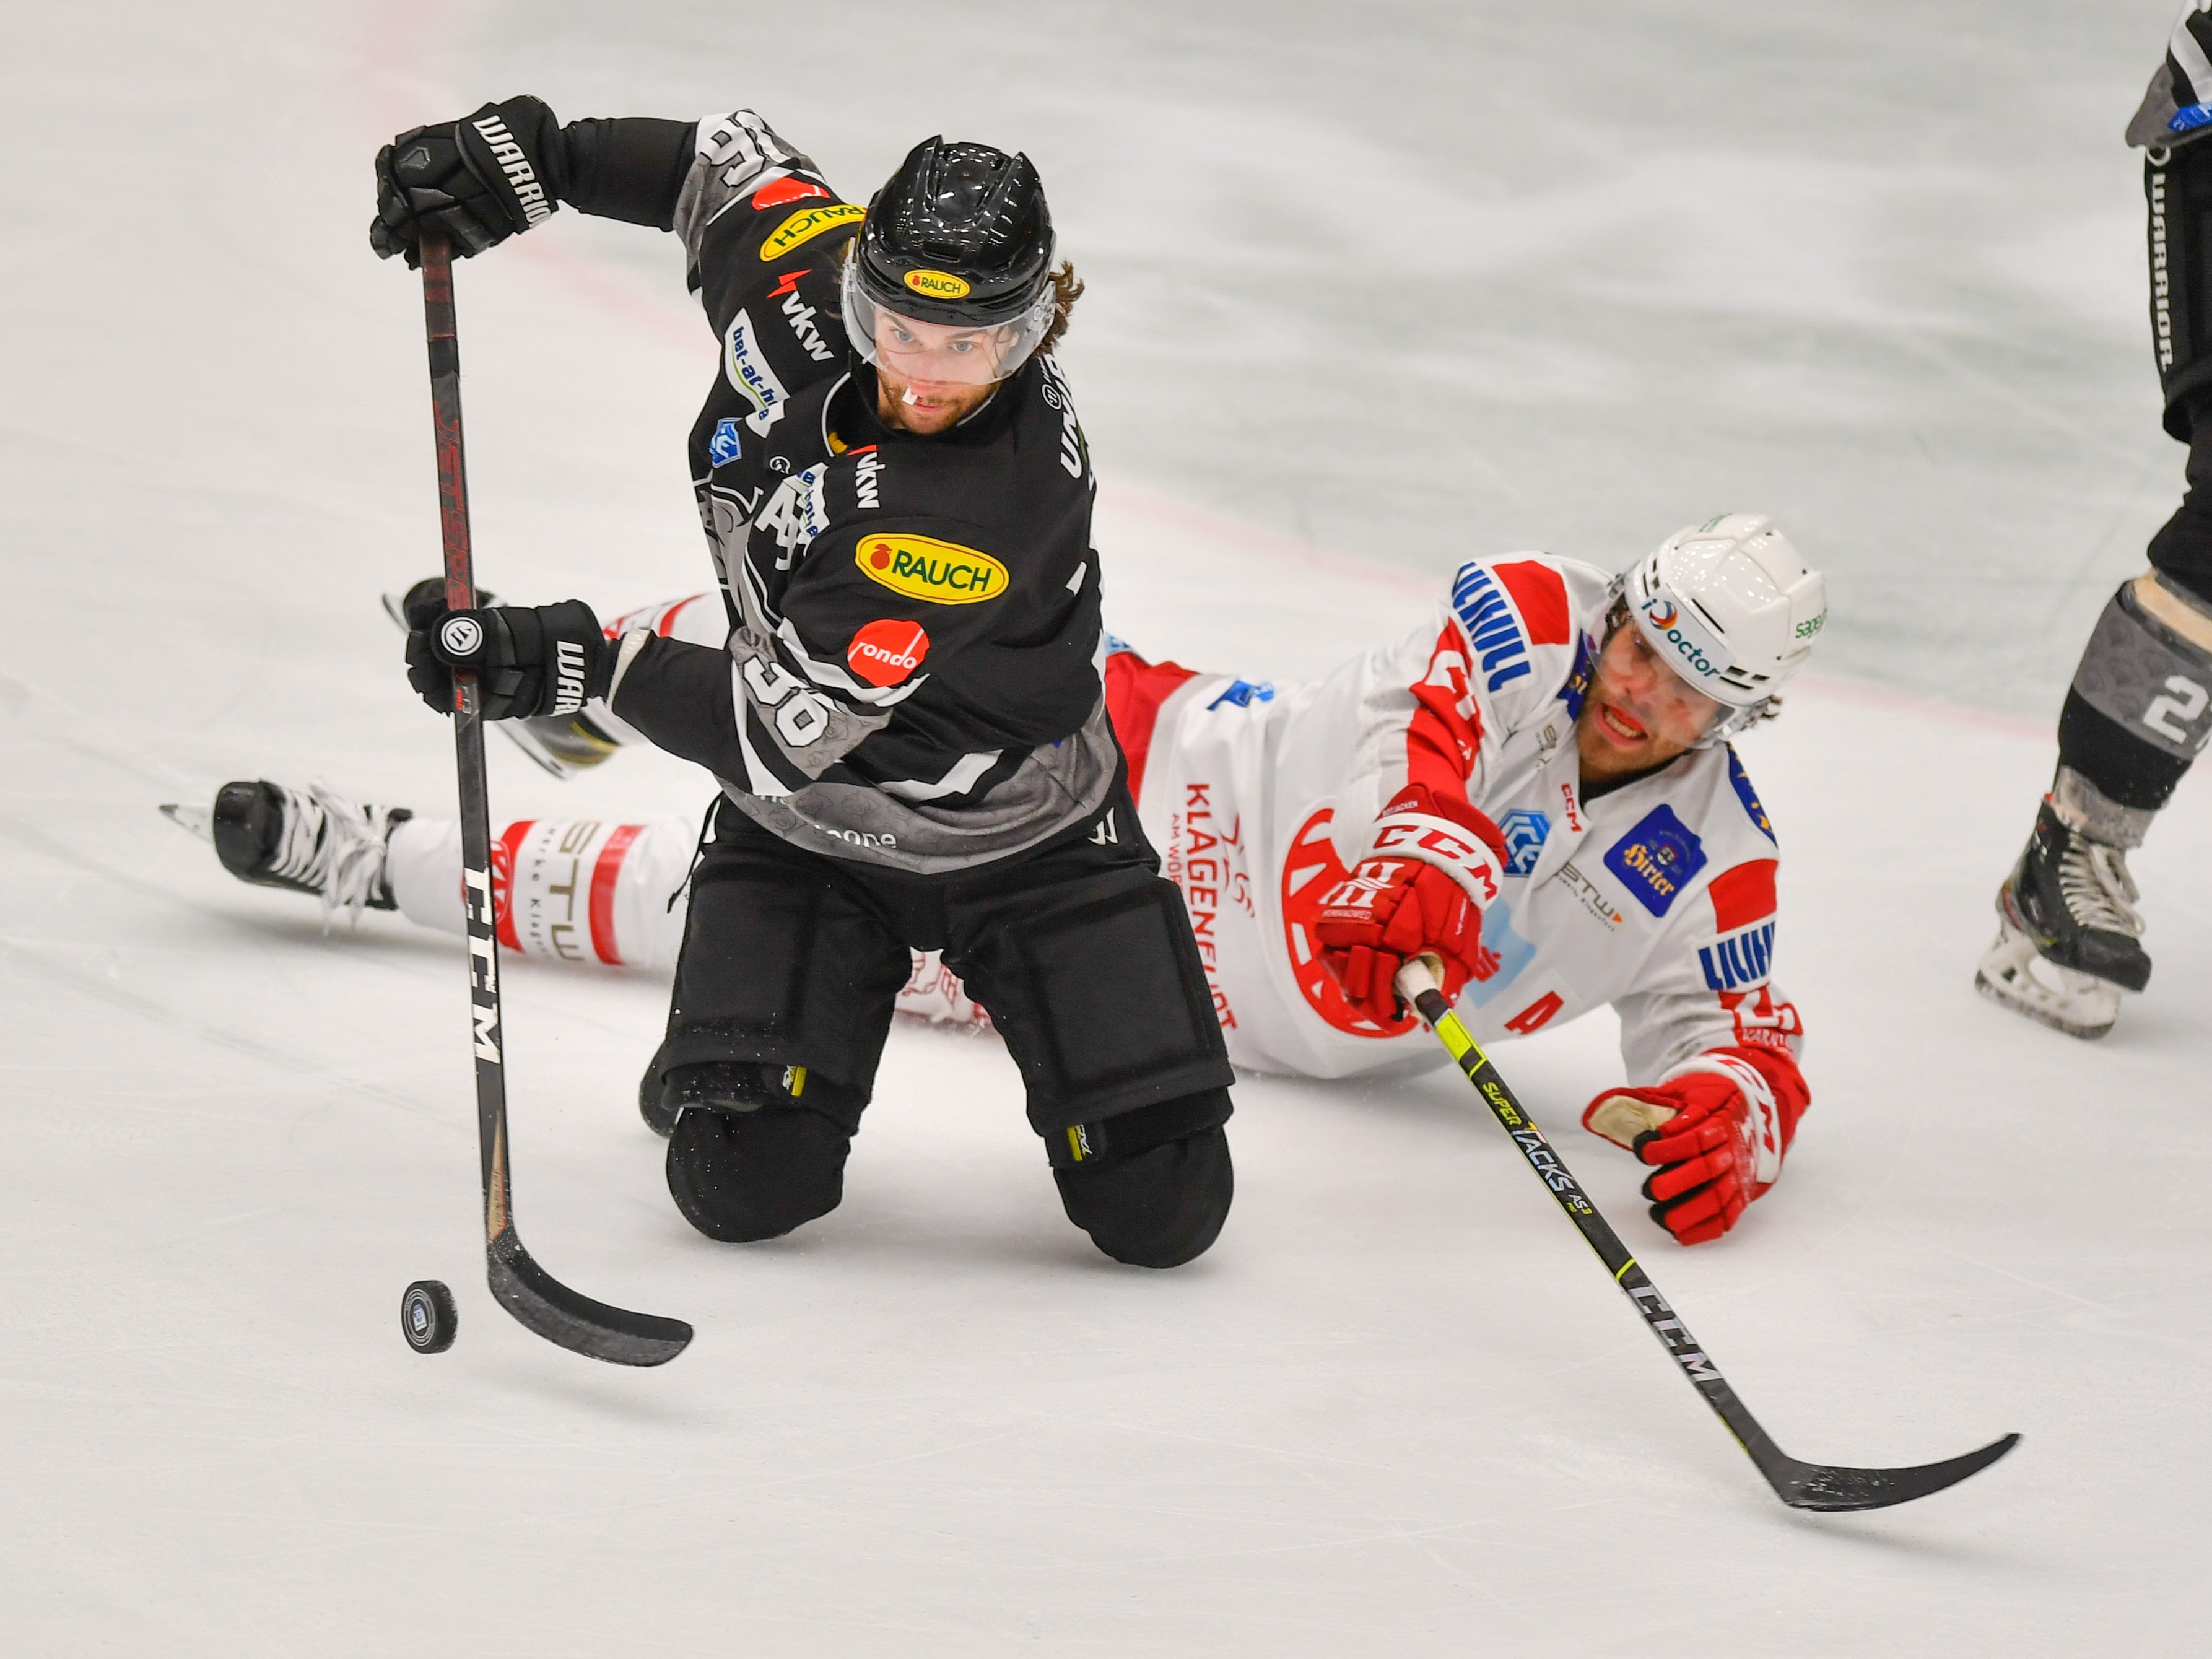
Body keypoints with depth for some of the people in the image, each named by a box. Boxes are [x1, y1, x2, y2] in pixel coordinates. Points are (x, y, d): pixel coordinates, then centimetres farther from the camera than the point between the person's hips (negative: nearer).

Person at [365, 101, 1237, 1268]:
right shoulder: (806, 280, -20)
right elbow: (729, 158, 6)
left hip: (1019, 830, -4)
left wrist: (578, 665, -39)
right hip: (802, 824, 4)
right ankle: (727, 1042, 25)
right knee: (743, 1191, -11)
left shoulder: (1016, 502, -37)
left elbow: (790, 726, -36)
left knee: (1161, 1213, -6)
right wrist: (526, 156, -4)